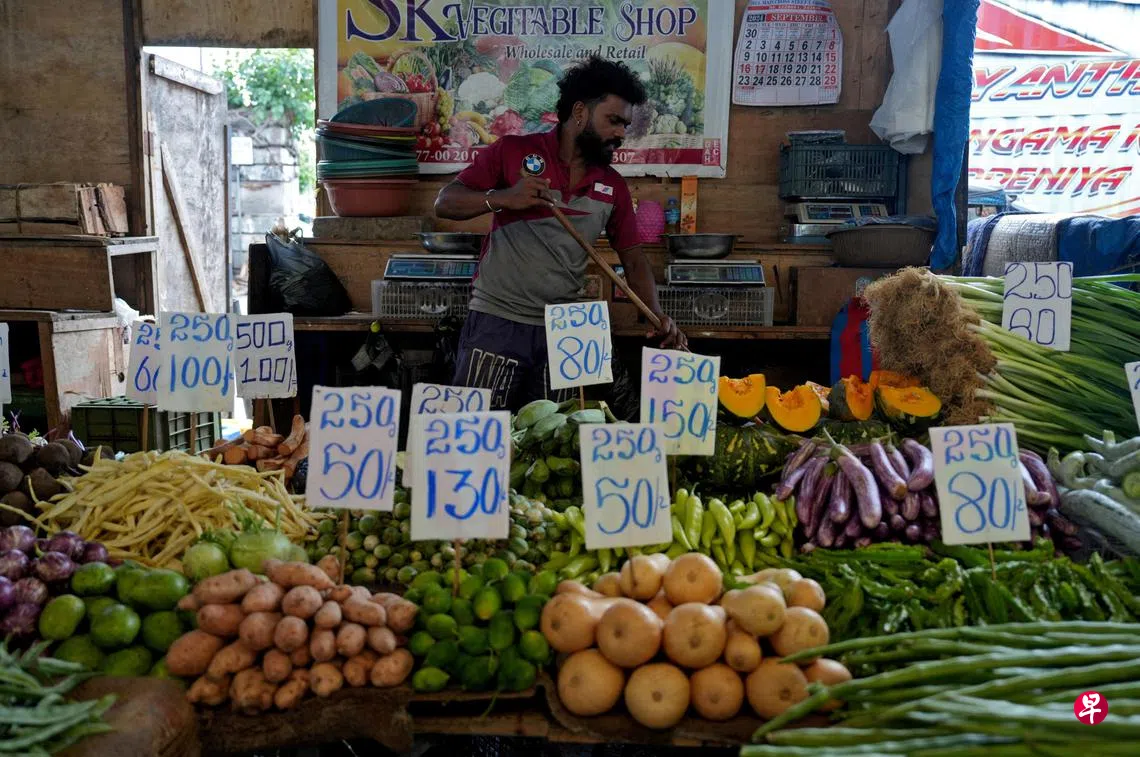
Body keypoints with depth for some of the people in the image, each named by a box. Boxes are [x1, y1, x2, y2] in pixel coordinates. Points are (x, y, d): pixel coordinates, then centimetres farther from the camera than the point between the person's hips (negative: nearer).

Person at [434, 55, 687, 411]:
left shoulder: (613, 186, 11)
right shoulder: (514, 152, -1)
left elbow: (633, 260, 11)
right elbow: (445, 203, -4)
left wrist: (658, 316, -6)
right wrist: (504, 198, -21)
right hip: (497, 322, -3)